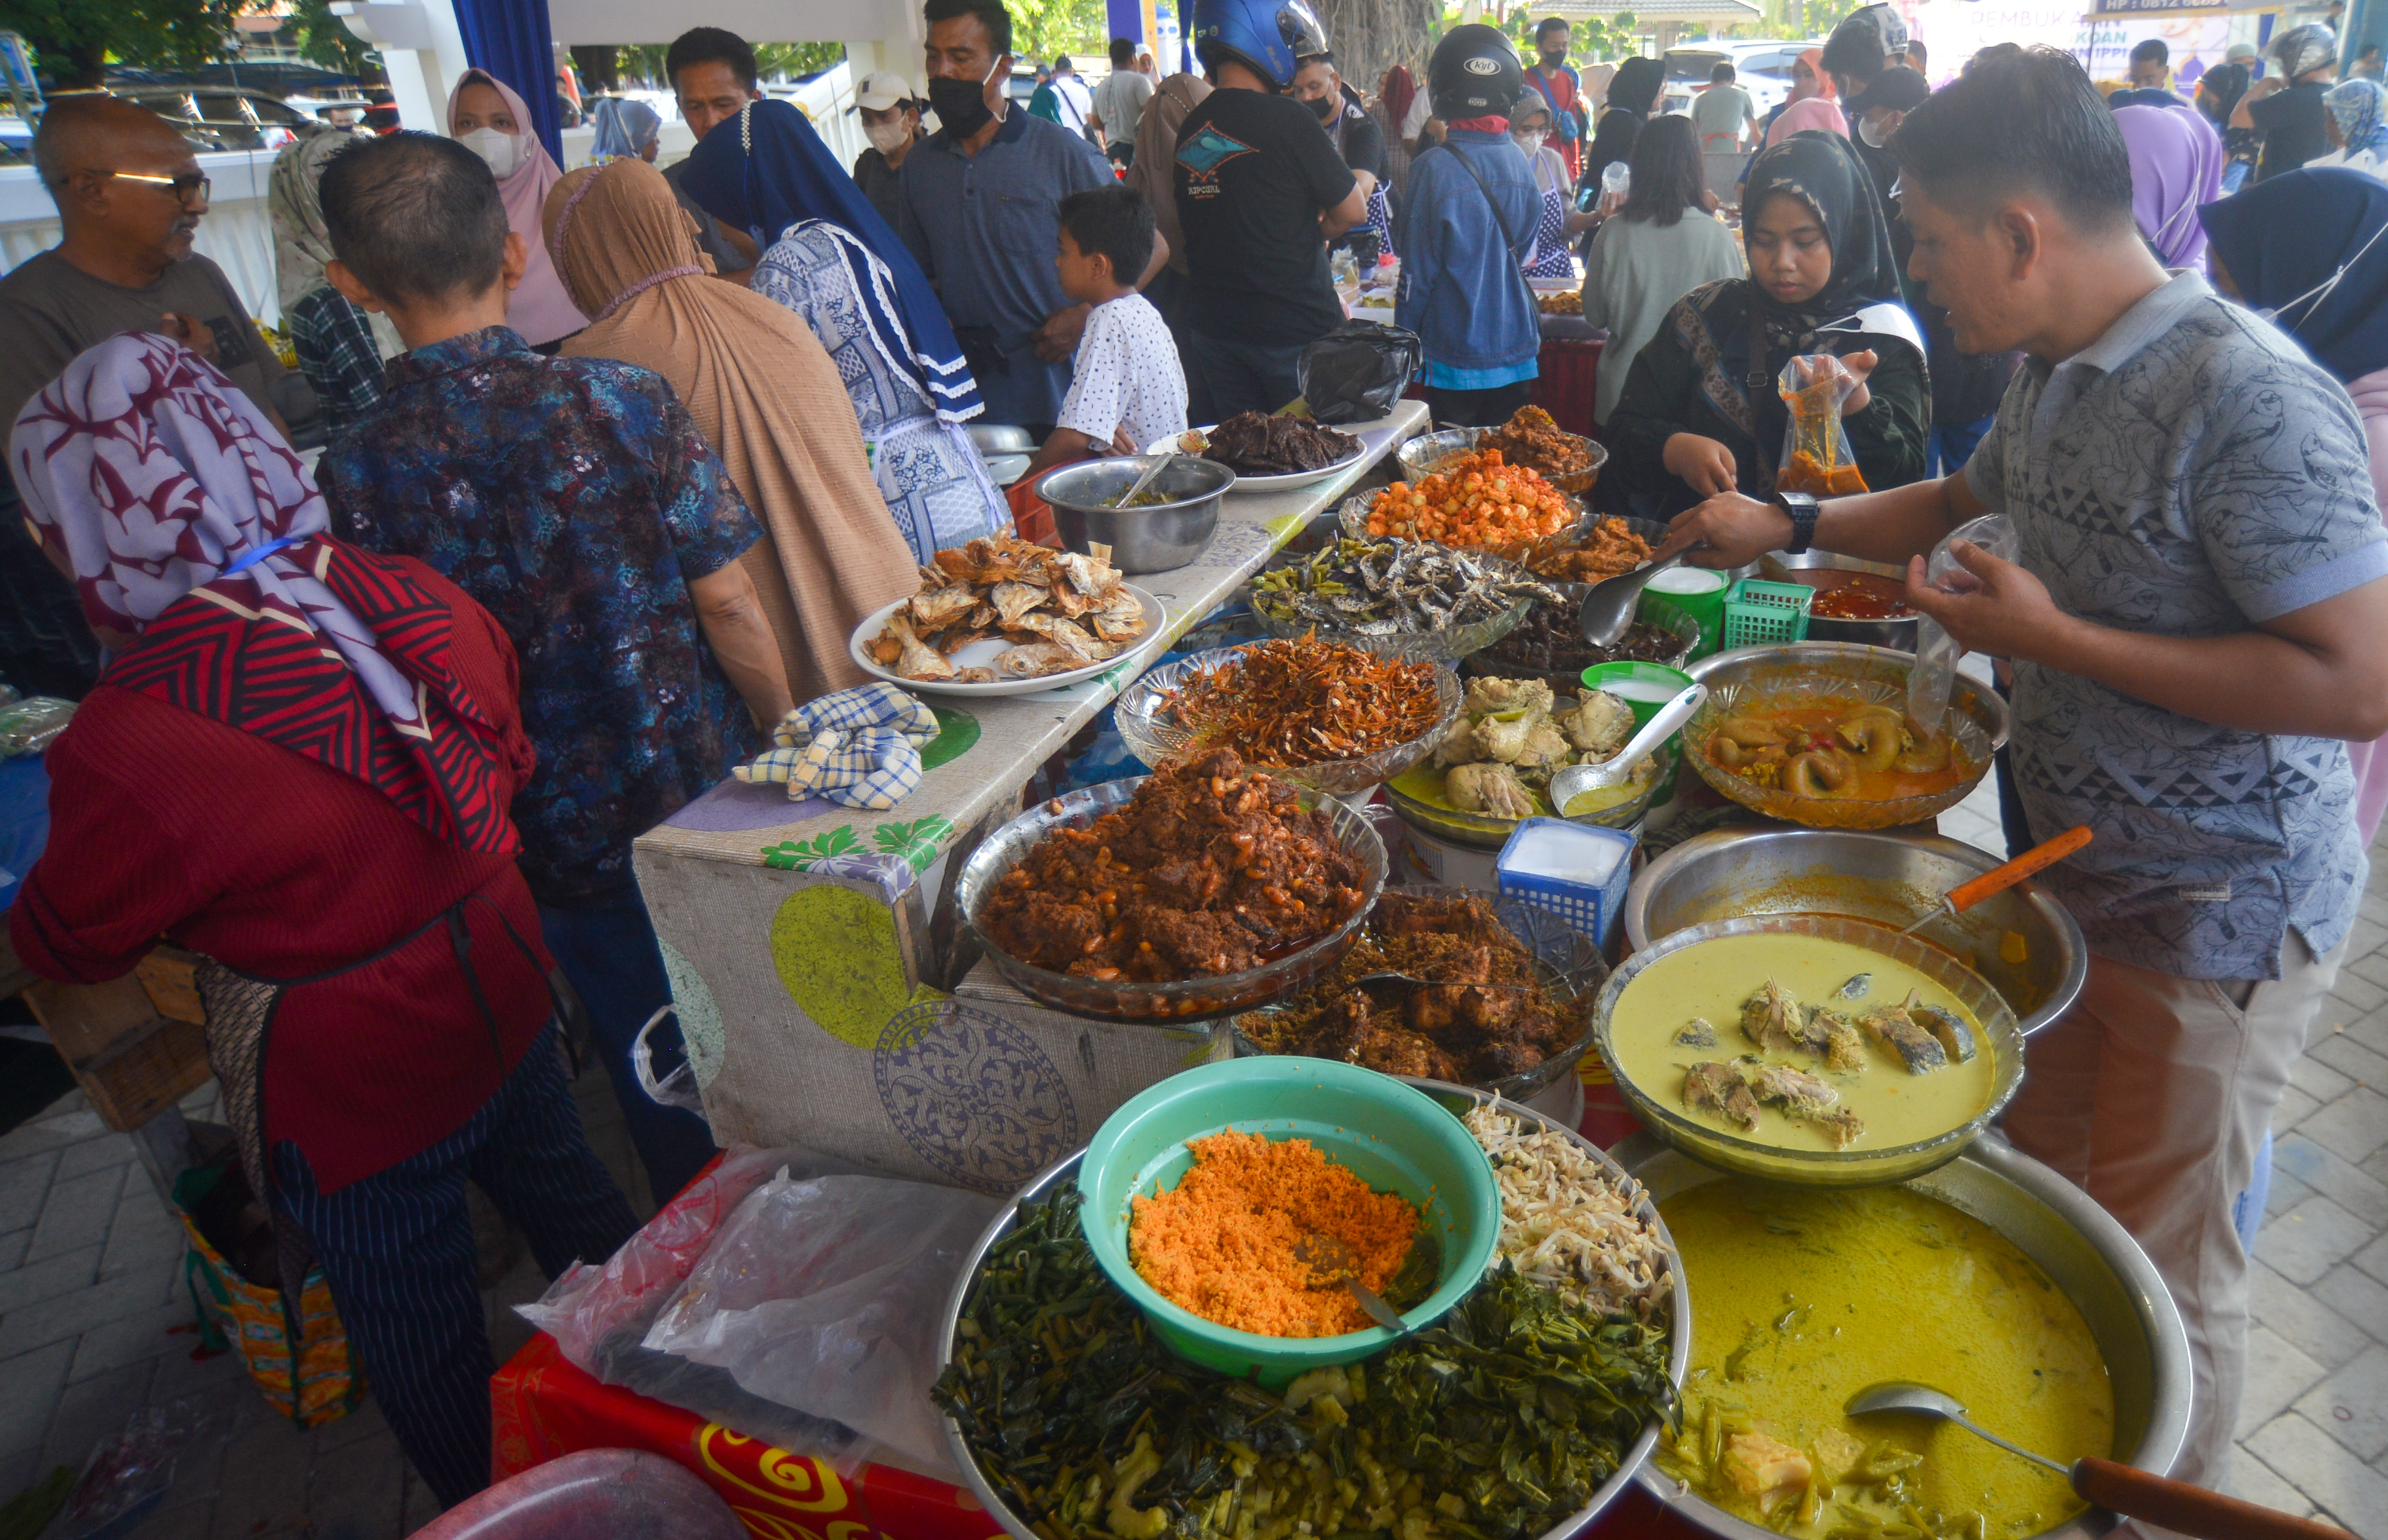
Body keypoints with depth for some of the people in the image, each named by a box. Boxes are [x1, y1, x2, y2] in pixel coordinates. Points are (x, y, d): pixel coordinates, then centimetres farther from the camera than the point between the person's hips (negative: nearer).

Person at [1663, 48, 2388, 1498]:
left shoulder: (2250, 399, -26)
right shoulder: (2057, 375, 2)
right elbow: (1965, 498, 22)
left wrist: (2051, 635, -25)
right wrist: (1786, 526, 15)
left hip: (2219, 920, -9)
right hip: (2072, 873, 9)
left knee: (2155, 1268, 10)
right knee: (2042, 1184, 24)